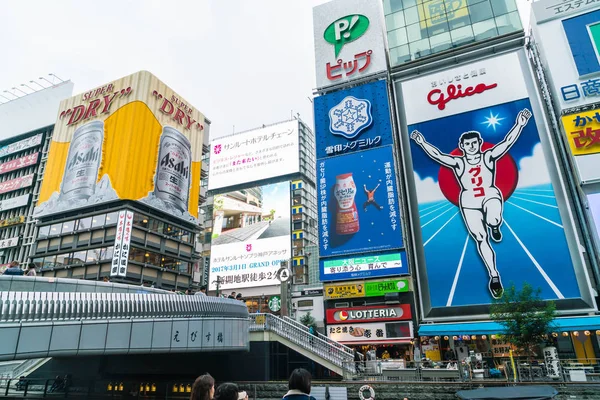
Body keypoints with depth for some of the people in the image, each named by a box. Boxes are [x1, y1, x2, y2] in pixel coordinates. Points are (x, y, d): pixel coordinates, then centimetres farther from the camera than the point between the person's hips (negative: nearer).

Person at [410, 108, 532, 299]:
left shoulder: (489, 156, 3)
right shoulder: (458, 162, 1)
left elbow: (507, 142, -6)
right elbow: (437, 155, -8)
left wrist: (519, 124, -17)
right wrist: (422, 142, -17)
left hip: (490, 195, 0)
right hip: (469, 203, 1)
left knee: (493, 220, -36)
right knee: (481, 240, -2)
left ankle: (494, 226, 4)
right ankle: (494, 276, 9)